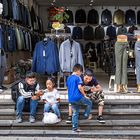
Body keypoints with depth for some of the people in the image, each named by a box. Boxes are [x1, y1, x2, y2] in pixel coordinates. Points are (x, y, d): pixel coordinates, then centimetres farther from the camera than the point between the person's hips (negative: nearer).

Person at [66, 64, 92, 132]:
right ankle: (86, 115, 8)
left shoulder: (68, 78, 15)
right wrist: (84, 95, -8)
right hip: (78, 97, -7)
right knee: (89, 103, 14)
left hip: (71, 99, 8)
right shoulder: (77, 78, -9)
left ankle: (75, 127, 14)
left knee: (75, 113, 13)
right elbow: (79, 87, -18)